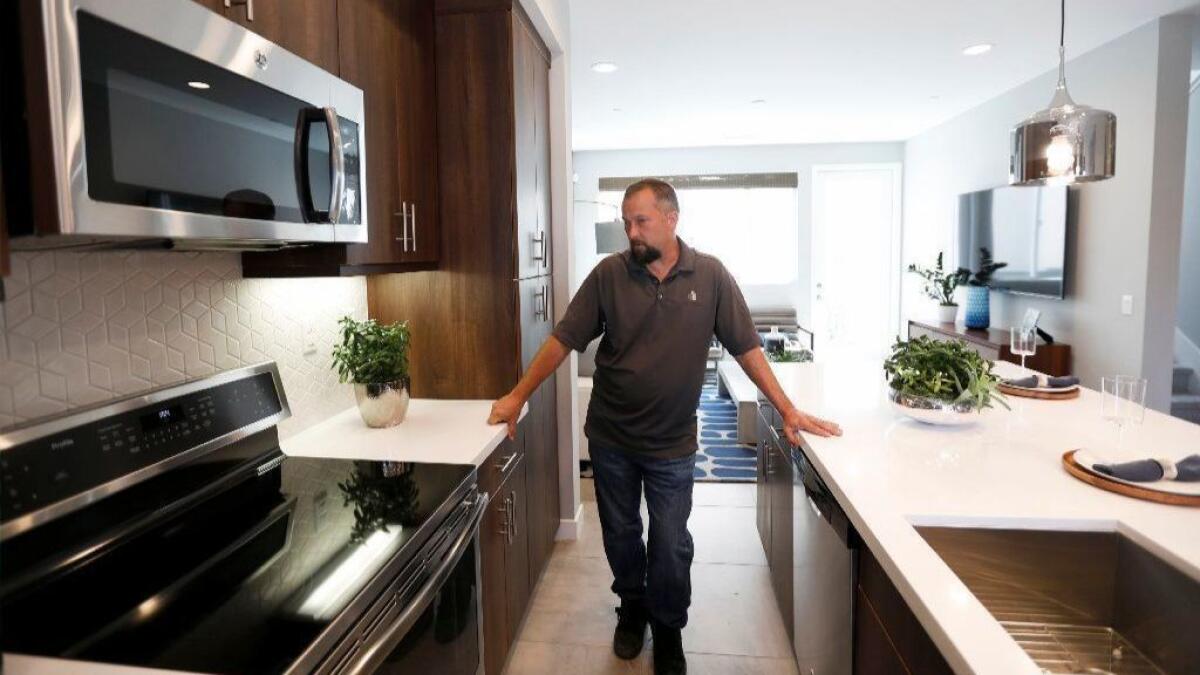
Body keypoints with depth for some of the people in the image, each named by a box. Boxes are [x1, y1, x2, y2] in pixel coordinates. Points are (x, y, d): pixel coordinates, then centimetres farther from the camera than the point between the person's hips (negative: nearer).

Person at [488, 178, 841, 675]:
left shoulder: (711, 276, -7)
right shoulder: (609, 273, -7)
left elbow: (746, 347, -4)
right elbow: (564, 339, -4)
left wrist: (788, 411, -6)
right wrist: (518, 396, -6)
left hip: (672, 444, -1)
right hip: (610, 438, 1)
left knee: (671, 546, 10)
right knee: (620, 534, 18)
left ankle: (668, 631, 35)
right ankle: (632, 607, 44)